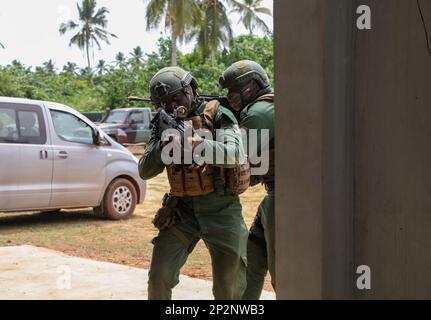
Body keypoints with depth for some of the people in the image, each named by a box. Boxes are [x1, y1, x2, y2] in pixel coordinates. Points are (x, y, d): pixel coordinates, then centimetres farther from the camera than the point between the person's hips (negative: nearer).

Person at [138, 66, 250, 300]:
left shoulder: (217, 116, -6)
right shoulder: (164, 124, 5)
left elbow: (235, 154, -22)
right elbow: (145, 172, 0)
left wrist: (195, 141, -35)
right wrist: (163, 146, -18)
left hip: (220, 208, -3)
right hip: (181, 209, 3)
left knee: (228, 285, 2)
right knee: (159, 276, -1)